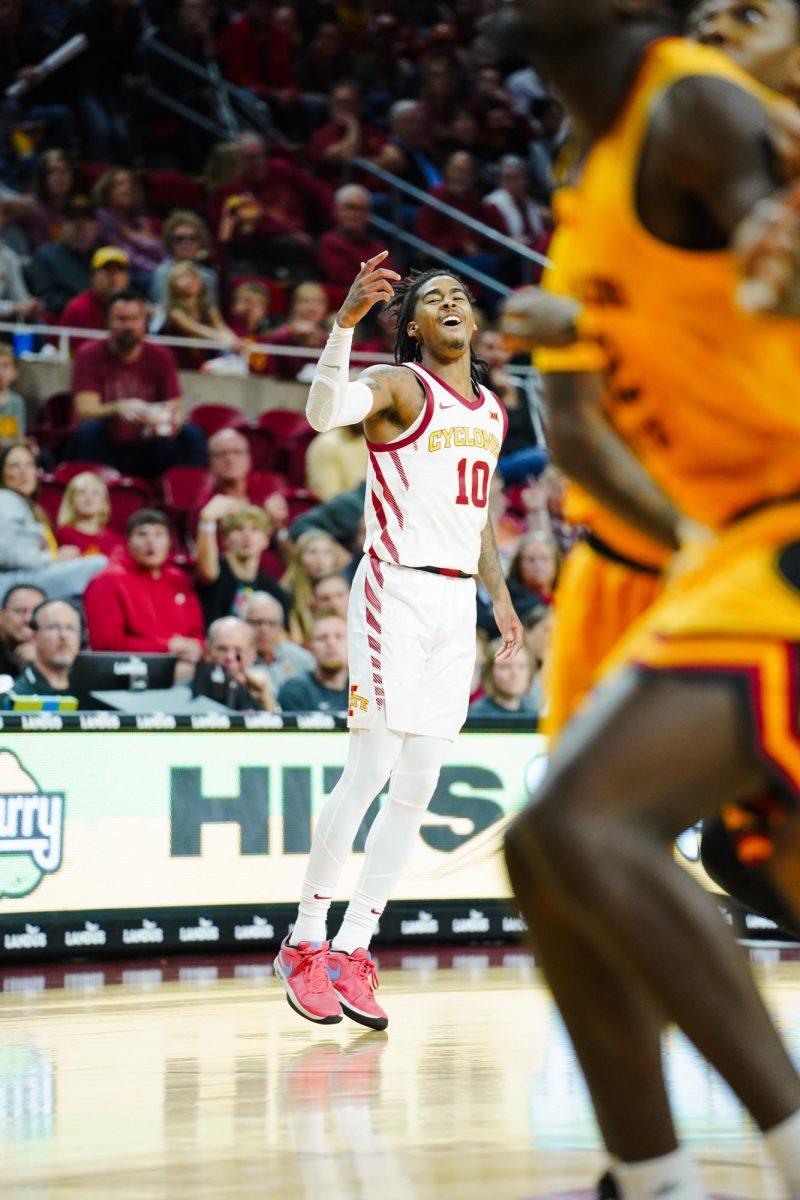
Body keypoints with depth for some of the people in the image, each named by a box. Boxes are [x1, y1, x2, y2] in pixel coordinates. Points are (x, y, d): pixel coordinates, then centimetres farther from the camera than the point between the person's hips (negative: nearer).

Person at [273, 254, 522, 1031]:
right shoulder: (397, 386, -5)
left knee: (416, 789, 5)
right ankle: (305, 943, 3)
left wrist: (500, 599, 21)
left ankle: (352, 952, 11)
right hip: (395, 591, -7)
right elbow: (323, 413, -27)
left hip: (456, 602, 7)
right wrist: (346, 319, -39)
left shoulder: (490, 411, 18)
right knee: (370, 771, -9)